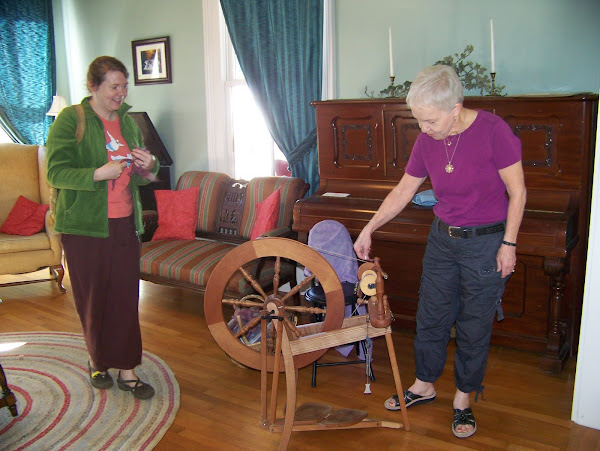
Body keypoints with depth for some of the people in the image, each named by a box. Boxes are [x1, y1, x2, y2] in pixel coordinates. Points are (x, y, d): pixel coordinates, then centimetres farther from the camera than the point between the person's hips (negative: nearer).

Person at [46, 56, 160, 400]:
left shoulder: (128, 122, 12)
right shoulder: (70, 119, -6)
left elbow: (140, 176, 20)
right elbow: (56, 173, -12)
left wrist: (148, 166, -3)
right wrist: (98, 173, -26)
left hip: (125, 224, 4)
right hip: (85, 227, -4)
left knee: (126, 296, 4)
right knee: (93, 297, 8)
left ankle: (127, 369, 15)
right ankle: (98, 360, 30)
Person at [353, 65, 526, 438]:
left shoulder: (493, 130, -19)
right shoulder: (427, 141, -4)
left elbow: (517, 191, -12)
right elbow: (403, 191, 6)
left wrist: (509, 244, -12)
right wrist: (368, 230, 6)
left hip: (487, 242, -5)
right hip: (442, 239, 5)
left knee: (475, 326, 8)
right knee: (431, 318, 14)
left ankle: (464, 399, 28)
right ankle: (424, 385, 35)